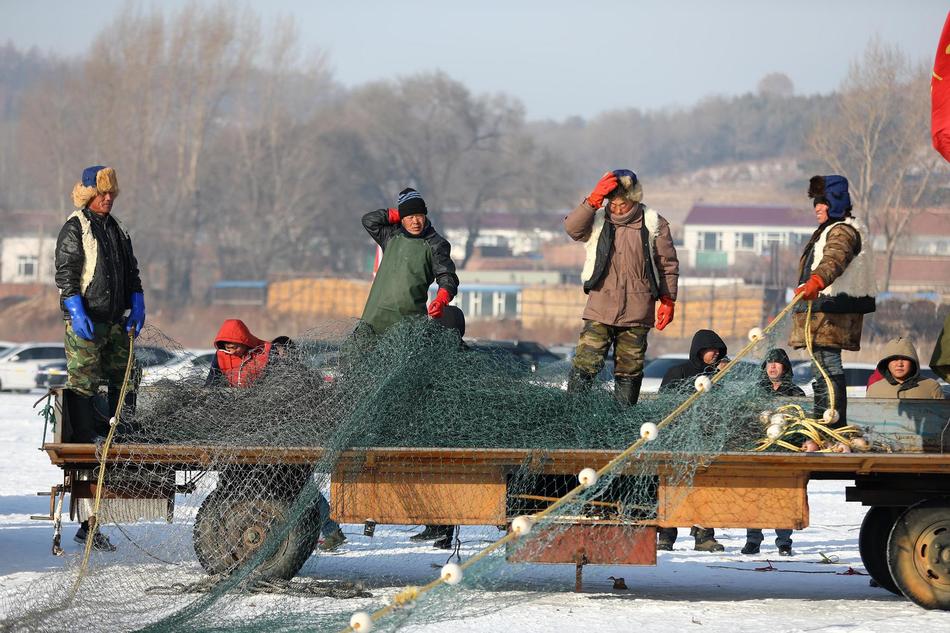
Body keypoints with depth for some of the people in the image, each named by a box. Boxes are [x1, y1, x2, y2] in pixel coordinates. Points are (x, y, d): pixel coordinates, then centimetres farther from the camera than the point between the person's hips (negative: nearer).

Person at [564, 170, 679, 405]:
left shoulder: (653, 224, 2)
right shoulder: (597, 220, 3)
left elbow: (668, 264, 8)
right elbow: (572, 228, -17)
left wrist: (668, 301, 4)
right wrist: (594, 200, -25)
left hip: (636, 313, 0)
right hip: (600, 309, 0)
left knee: (629, 370, 7)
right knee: (585, 364, -10)